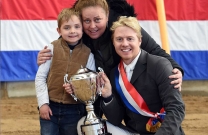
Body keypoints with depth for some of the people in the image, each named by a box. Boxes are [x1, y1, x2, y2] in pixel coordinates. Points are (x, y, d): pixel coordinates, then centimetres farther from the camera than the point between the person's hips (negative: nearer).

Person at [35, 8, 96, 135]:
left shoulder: (88, 54, -2)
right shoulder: (52, 48, -3)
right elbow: (40, 77, -1)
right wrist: (43, 103, -7)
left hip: (74, 111, 1)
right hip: (50, 108, 0)